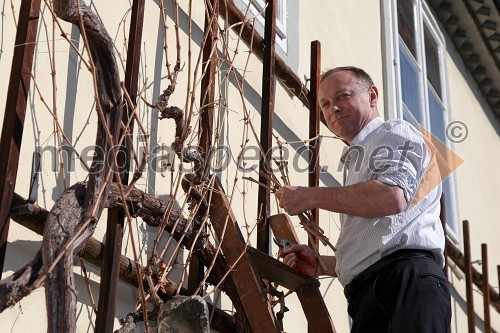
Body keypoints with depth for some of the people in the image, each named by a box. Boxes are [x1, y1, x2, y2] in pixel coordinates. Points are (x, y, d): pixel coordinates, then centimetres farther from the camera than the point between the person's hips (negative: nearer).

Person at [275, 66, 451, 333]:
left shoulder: (393, 132, 7)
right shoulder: (358, 158, 33)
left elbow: (392, 196, -16)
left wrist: (311, 197, -7)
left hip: (404, 281, -9)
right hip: (369, 296, 9)